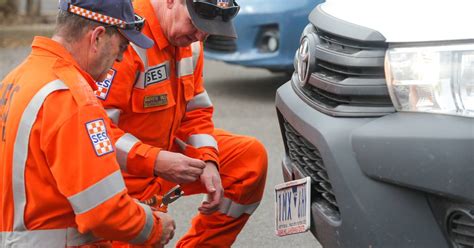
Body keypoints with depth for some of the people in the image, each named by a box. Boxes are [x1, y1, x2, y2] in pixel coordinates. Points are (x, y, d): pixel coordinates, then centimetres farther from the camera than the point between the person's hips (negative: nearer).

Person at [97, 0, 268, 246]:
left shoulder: (189, 41, 0)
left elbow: (196, 112, 7)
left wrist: (208, 162, -9)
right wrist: (156, 161, -34)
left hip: (166, 150, 8)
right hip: (126, 173, -8)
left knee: (251, 156, 0)